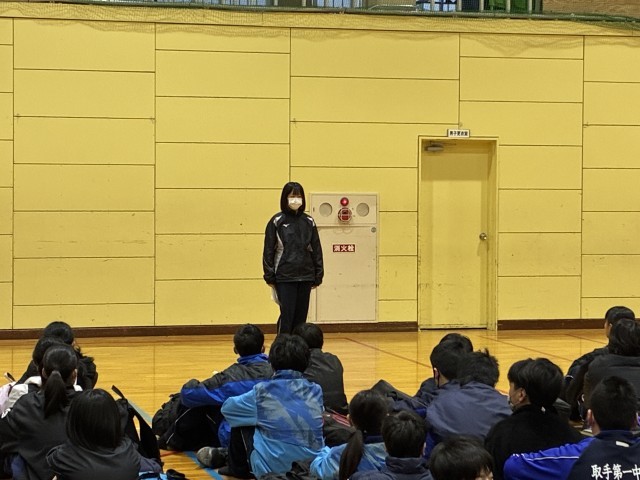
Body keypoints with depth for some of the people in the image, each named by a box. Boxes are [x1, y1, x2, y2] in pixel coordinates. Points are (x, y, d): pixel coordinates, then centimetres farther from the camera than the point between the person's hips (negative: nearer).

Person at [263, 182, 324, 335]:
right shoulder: (277, 221, -2)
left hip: (305, 277, 3)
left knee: (301, 316, 7)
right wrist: (270, 276, -4)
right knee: (287, 316, -6)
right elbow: (268, 250, -1)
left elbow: (316, 250, 10)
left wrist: (318, 276, 7)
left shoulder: (309, 222, 7)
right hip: (284, 277, -3)